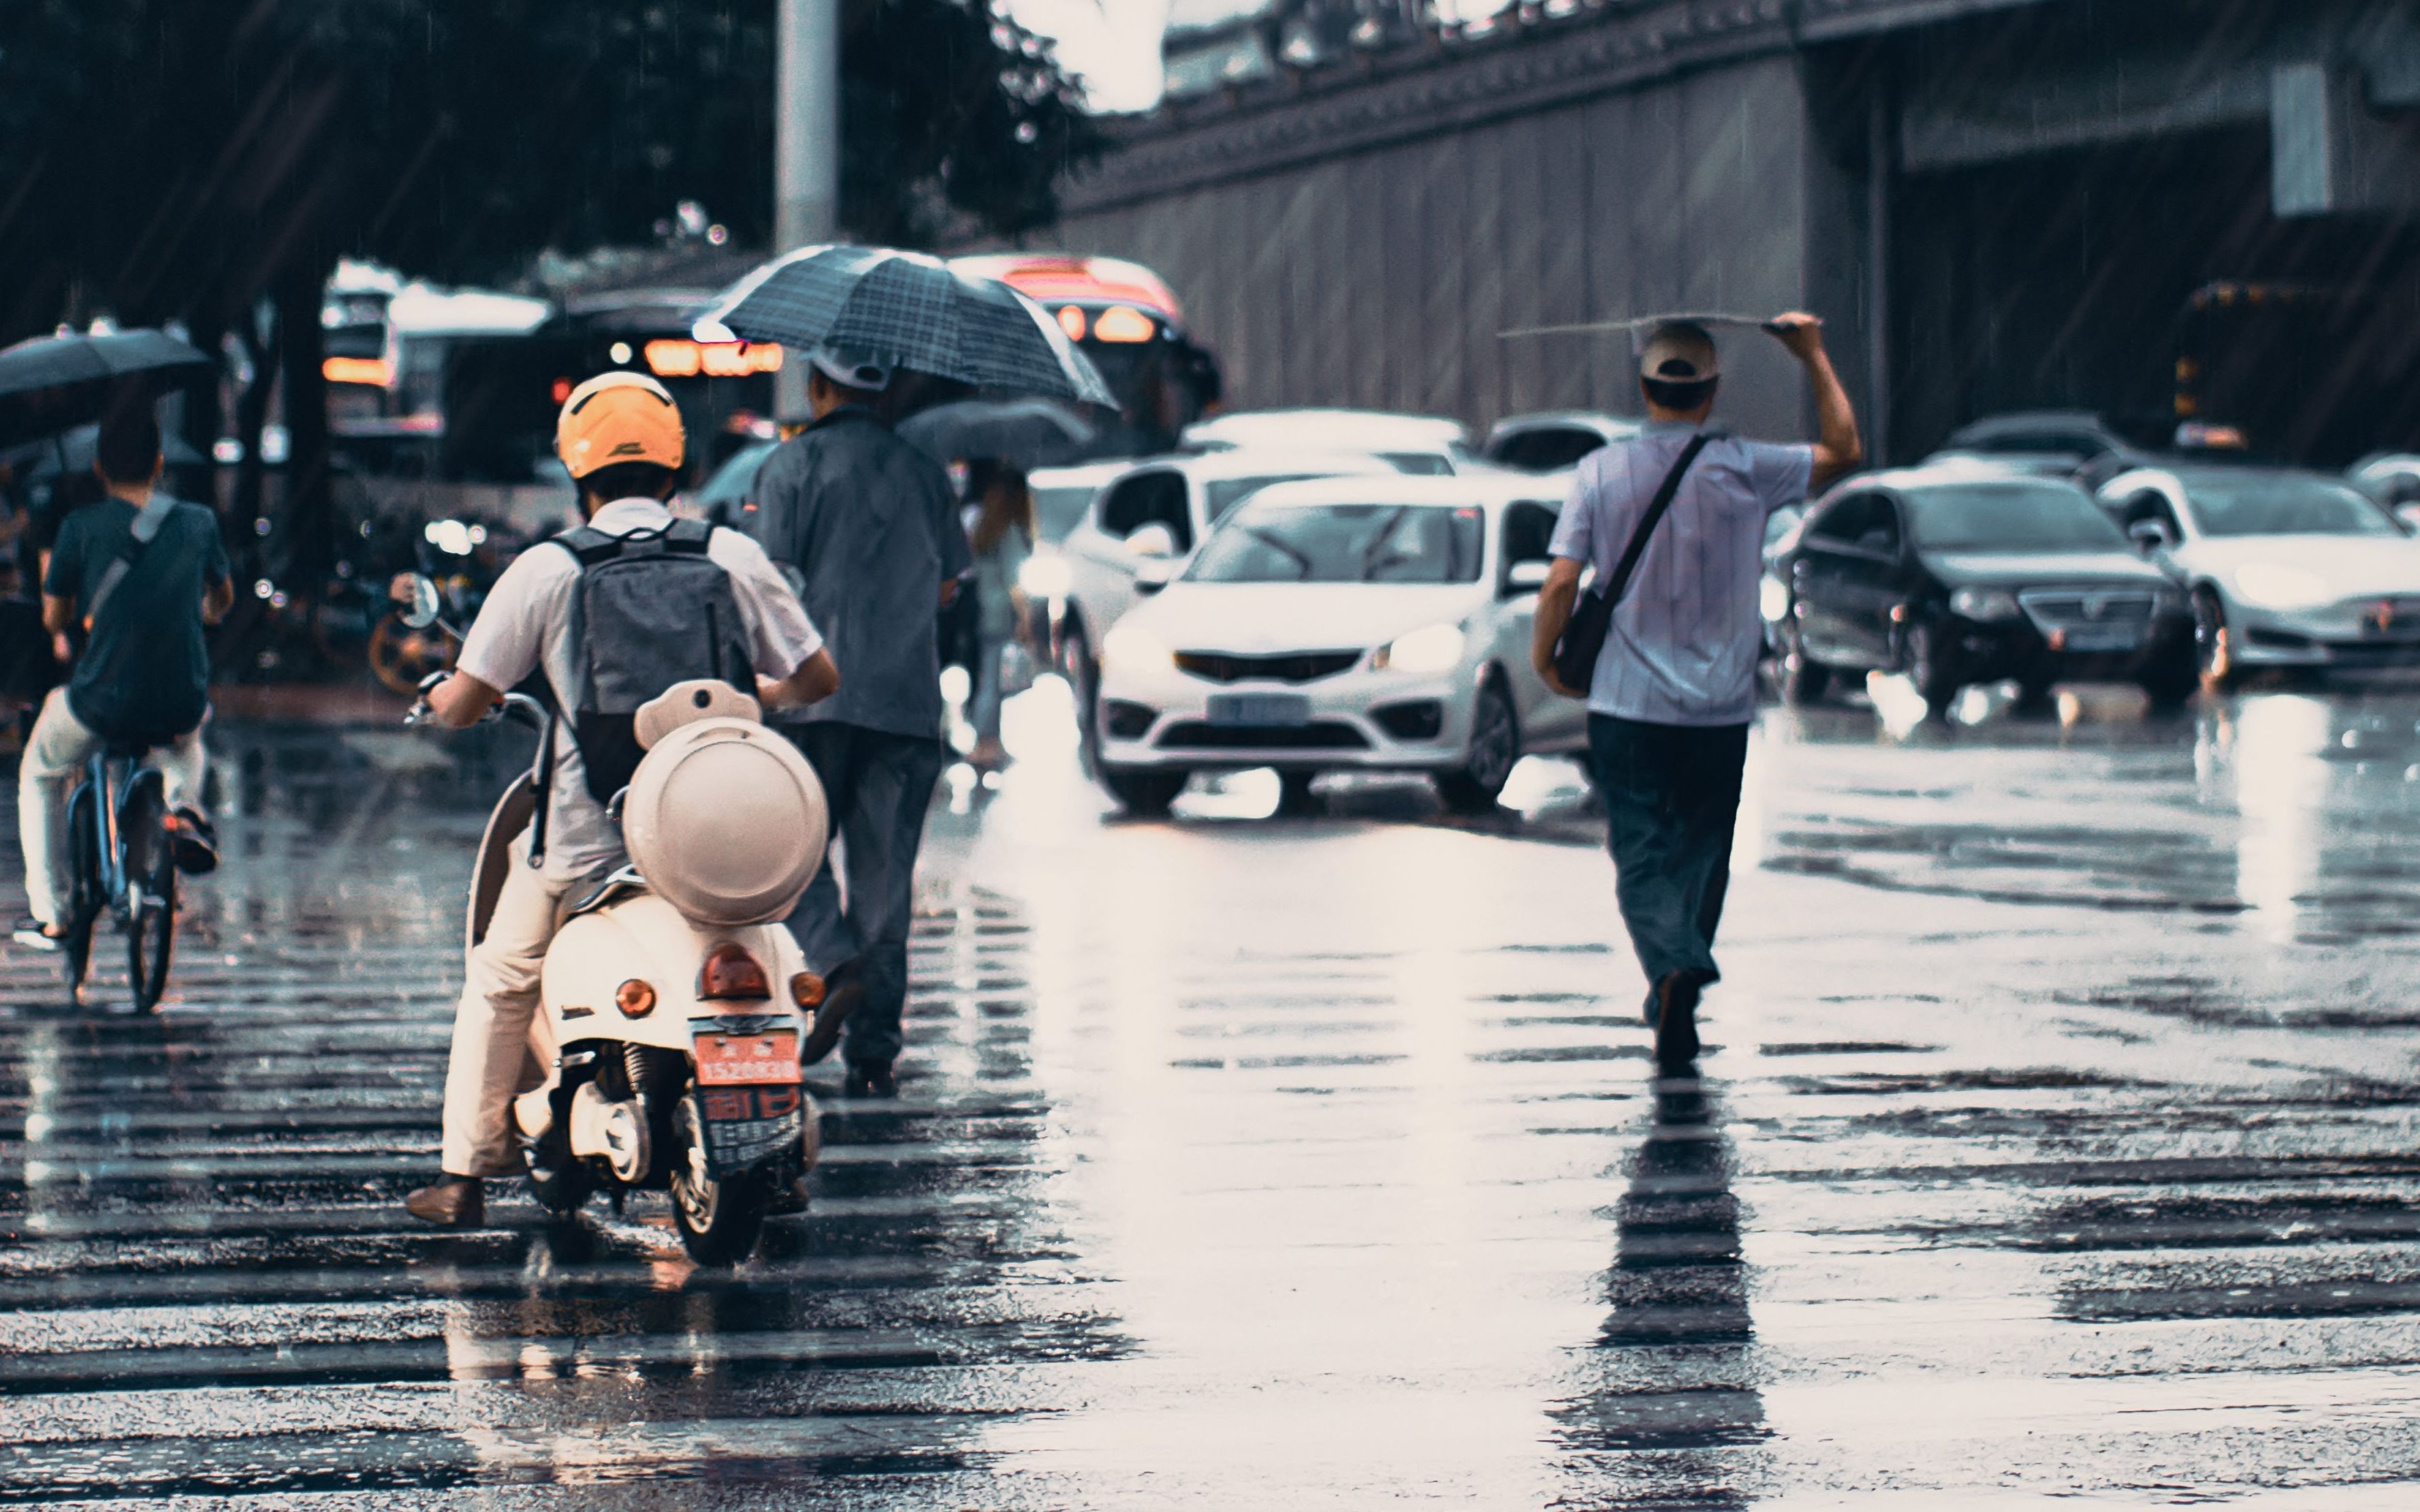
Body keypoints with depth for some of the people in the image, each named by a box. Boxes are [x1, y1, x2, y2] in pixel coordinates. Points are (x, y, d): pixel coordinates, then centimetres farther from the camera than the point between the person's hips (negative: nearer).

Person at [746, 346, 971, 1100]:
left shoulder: (793, 466, -4)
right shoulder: (924, 472, 9)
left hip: (814, 697, -3)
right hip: (906, 699, 3)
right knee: (886, 875, 6)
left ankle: (837, 962, -21)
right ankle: (874, 1051, 4)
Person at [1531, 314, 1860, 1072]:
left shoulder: (1601, 472, -4)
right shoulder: (1745, 470, -4)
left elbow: (1561, 583, -7)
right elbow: (1843, 450, 11)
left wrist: (1544, 660, 9)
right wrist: (1815, 359, 17)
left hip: (1626, 704, -1)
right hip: (1720, 708, 1)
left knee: (1642, 853, -1)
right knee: (1701, 852, 15)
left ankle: (1674, 970, -26)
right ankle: (1676, 992, 22)